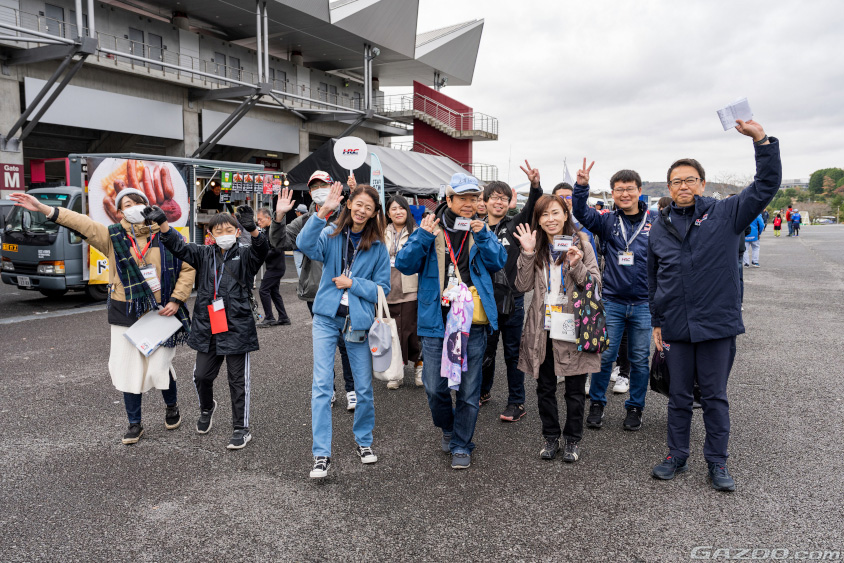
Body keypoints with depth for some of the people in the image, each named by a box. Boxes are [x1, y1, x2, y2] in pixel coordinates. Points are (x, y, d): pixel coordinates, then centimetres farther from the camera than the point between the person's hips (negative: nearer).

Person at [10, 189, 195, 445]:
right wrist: (44, 209, -20)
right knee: (128, 369, 6)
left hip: (161, 313, -2)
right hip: (125, 314, 2)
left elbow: (188, 268, 0)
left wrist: (176, 300, -8)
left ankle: (172, 406, 30)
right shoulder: (113, 236, 3)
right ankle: (135, 423, 24)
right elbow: (81, 223, -7)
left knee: (159, 366, -2)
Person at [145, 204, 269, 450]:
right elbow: (179, 246, -2)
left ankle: (241, 428, 16)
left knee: (238, 380, 4)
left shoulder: (244, 256, -2)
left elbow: (261, 250, -22)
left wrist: (253, 229, -44)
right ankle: (207, 408, 44)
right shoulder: (204, 254, 8)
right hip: (207, 328, 4)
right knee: (202, 375, 13)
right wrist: (162, 222, -19)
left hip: (237, 328, -3)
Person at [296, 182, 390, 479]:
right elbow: (305, 245, -21)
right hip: (327, 318, -1)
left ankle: (364, 441, 31)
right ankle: (321, 454, 3)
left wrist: (352, 283, -10)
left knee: (364, 388, 8)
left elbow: (382, 289, 2)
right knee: (321, 387, -5)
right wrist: (323, 212, -29)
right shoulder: (331, 235, 0)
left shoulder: (378, 246, 2)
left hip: (358, 321, 1)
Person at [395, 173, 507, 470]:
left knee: (469, 389, 8)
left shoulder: (481, 230, 10)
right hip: (437, 322, -1)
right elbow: (404, 264, -5)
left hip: (473, 323, 1)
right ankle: (448, 428, 35)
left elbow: (499, 262, 0)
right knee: (435, 387, 5)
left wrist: (483, 236, -13)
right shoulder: (431, 228, 3)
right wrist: (423, 236, -18)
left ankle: (461, 445, 24)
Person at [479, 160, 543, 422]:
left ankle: (517, 402, 18)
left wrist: (535, 186, -35)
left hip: (512, 299, -1)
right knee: (485, 349, 14)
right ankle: (483, 391, 37)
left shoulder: (514, 225, 2)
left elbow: (532, 209, -16)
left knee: (513, 352, 6)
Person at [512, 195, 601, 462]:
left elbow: (595, 285, -4)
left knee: (575, 389, 7)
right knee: (545, 387, 11)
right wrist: (528, 253, -13)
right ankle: (551, 437, 27)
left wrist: (577, 266, -20)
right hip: (542, 328, 2)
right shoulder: (536, 247, 7)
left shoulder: (581, 244, 0)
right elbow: (523, 286, -3)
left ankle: (572, 440, 23)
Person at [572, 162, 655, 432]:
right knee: (604, 356, 5)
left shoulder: (655, 221, 2)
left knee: (639, 359, 10)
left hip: (644, 304, 0)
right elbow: (582, 213, -13)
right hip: (611, 301, 0)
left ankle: (635, 407, 26)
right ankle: (597, 404, 22)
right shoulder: (607, 221, 3)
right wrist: (582, 186, -30)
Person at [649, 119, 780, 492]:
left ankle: (717, 462, 24)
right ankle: (677, 456, 28)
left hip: (717, 324, -2)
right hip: (676, 328, 3)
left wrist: (761, 140, -19)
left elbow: (767, 186, -9)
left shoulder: (725, 215, 0)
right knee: (678, 397, 13)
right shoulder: (660, 227, 8)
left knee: (715, 397, 9)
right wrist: (657, 322, 12)